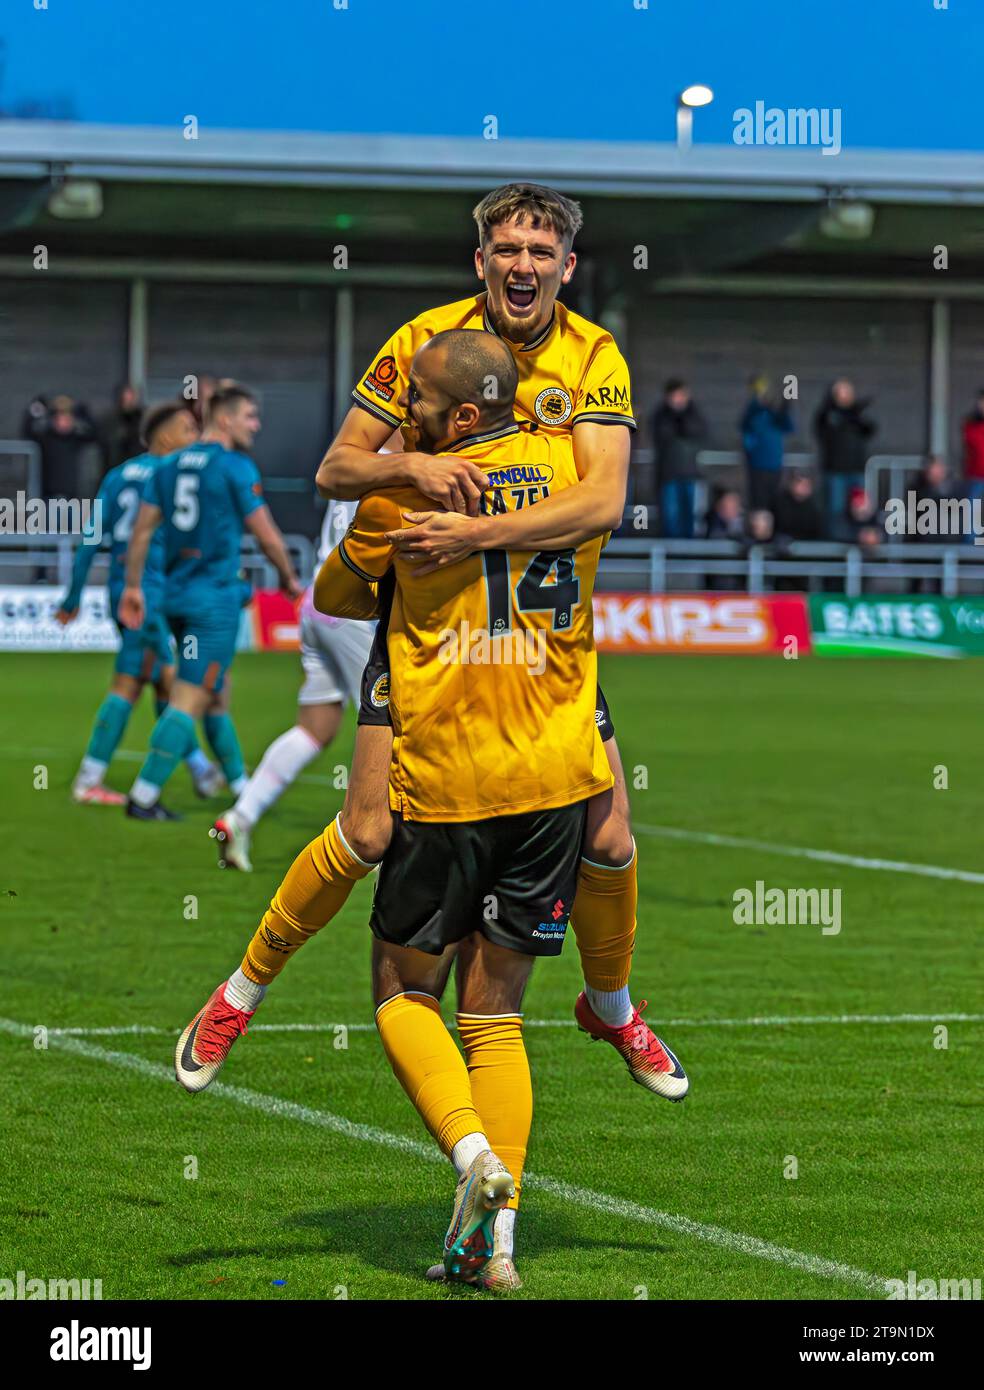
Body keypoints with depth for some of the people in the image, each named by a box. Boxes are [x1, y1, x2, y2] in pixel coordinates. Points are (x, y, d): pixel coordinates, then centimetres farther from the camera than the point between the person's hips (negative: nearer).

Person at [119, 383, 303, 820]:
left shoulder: (169, 466, 10)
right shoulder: (237, 468, -10)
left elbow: (142, 530, 8)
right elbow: (268, 537, -7)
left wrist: (132, 588, 12)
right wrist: (289, 579, 10)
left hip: (177, 596, 8)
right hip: (215, 599, -8)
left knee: (216, 697, 18)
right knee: (189, 701, -8)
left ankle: (242, 787, 28)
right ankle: (143, 796, -12)